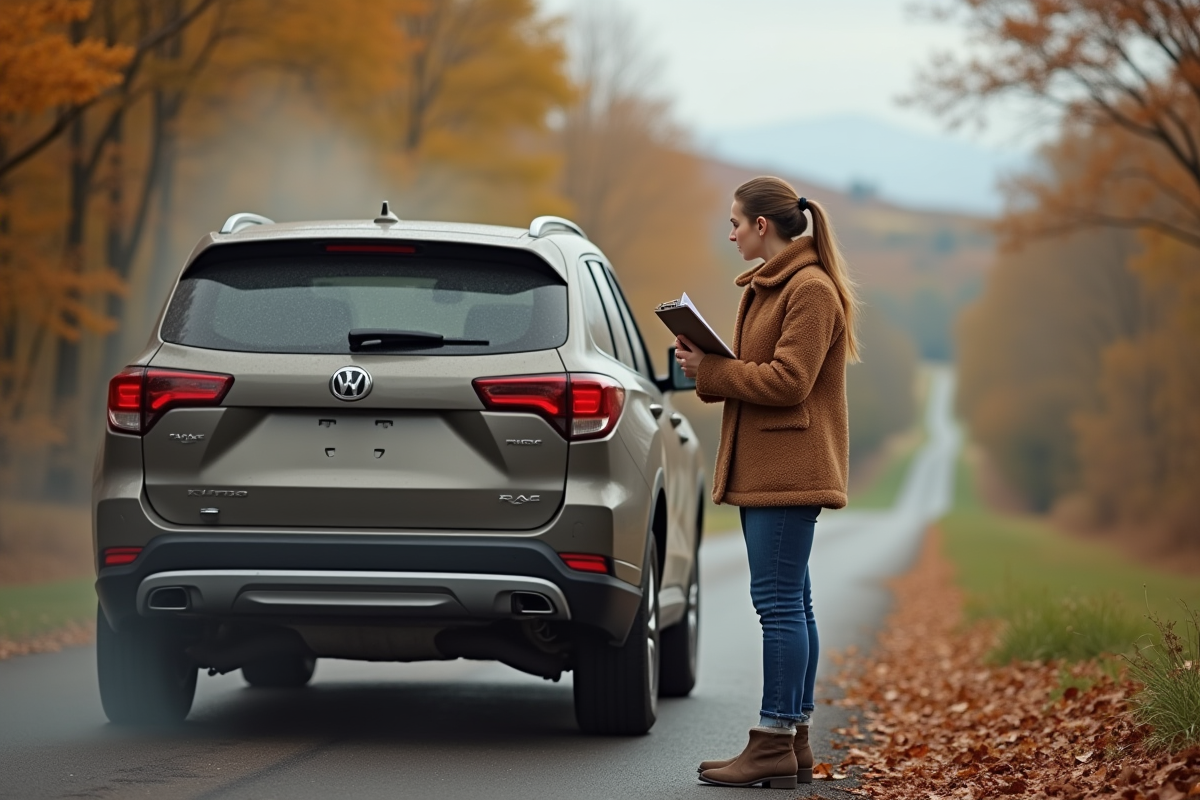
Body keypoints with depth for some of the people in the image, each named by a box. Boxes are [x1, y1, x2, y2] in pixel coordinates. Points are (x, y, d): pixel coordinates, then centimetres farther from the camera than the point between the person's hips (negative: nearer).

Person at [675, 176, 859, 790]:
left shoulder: (811, 289, -13)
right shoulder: (767, 287, 19)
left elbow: (787, 381, -19)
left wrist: (708, 371, -13)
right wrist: (705, 364, 3)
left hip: (788, 470, -10)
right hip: (765, 469, 10)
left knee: (779, 601, -10)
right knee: (791, 602, 10)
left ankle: (774, 744, -9)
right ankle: (795, 745, 14)